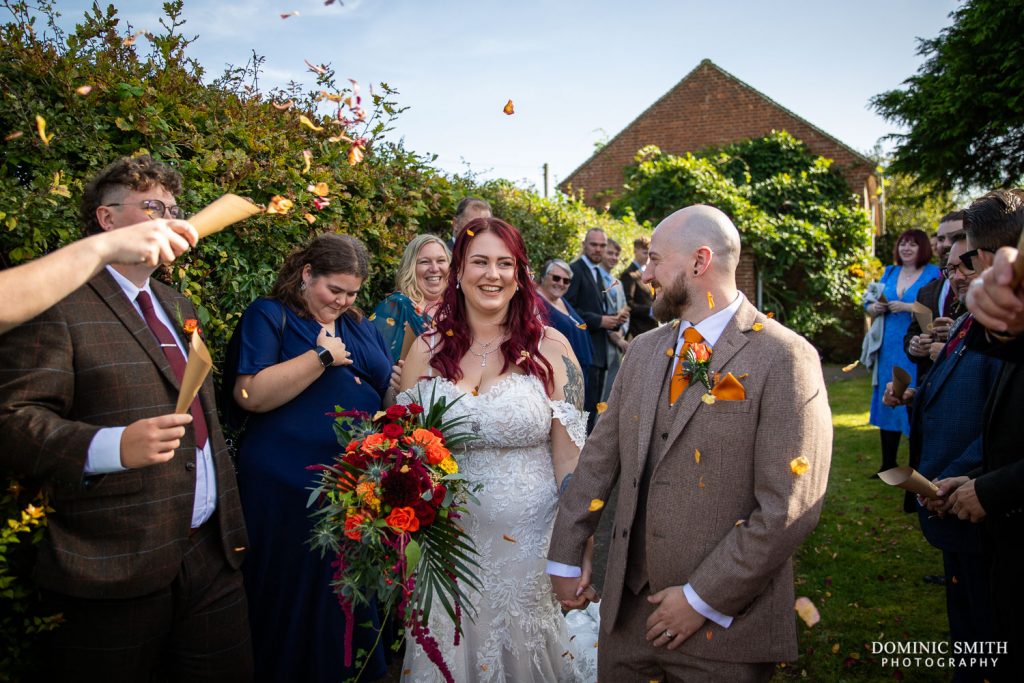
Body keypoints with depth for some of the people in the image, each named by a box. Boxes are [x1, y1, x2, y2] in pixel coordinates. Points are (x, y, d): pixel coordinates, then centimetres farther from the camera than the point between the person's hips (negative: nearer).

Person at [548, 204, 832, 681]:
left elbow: (789, 507, -17)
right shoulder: (643, 350, 8)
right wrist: (565, 556, 8)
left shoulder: (784, 359, -12)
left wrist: (704, 598, -15)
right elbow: (600, 455, 9)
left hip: (724, 623, -5)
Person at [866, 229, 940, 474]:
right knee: (888, 403, 8)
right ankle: (888, 464, 18)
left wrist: (906, 307, -19)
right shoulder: (890, 273, 14)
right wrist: (875, 308, -5)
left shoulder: (934, 274, -3)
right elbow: (869, 307, 16)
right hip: (889, 350, 5)